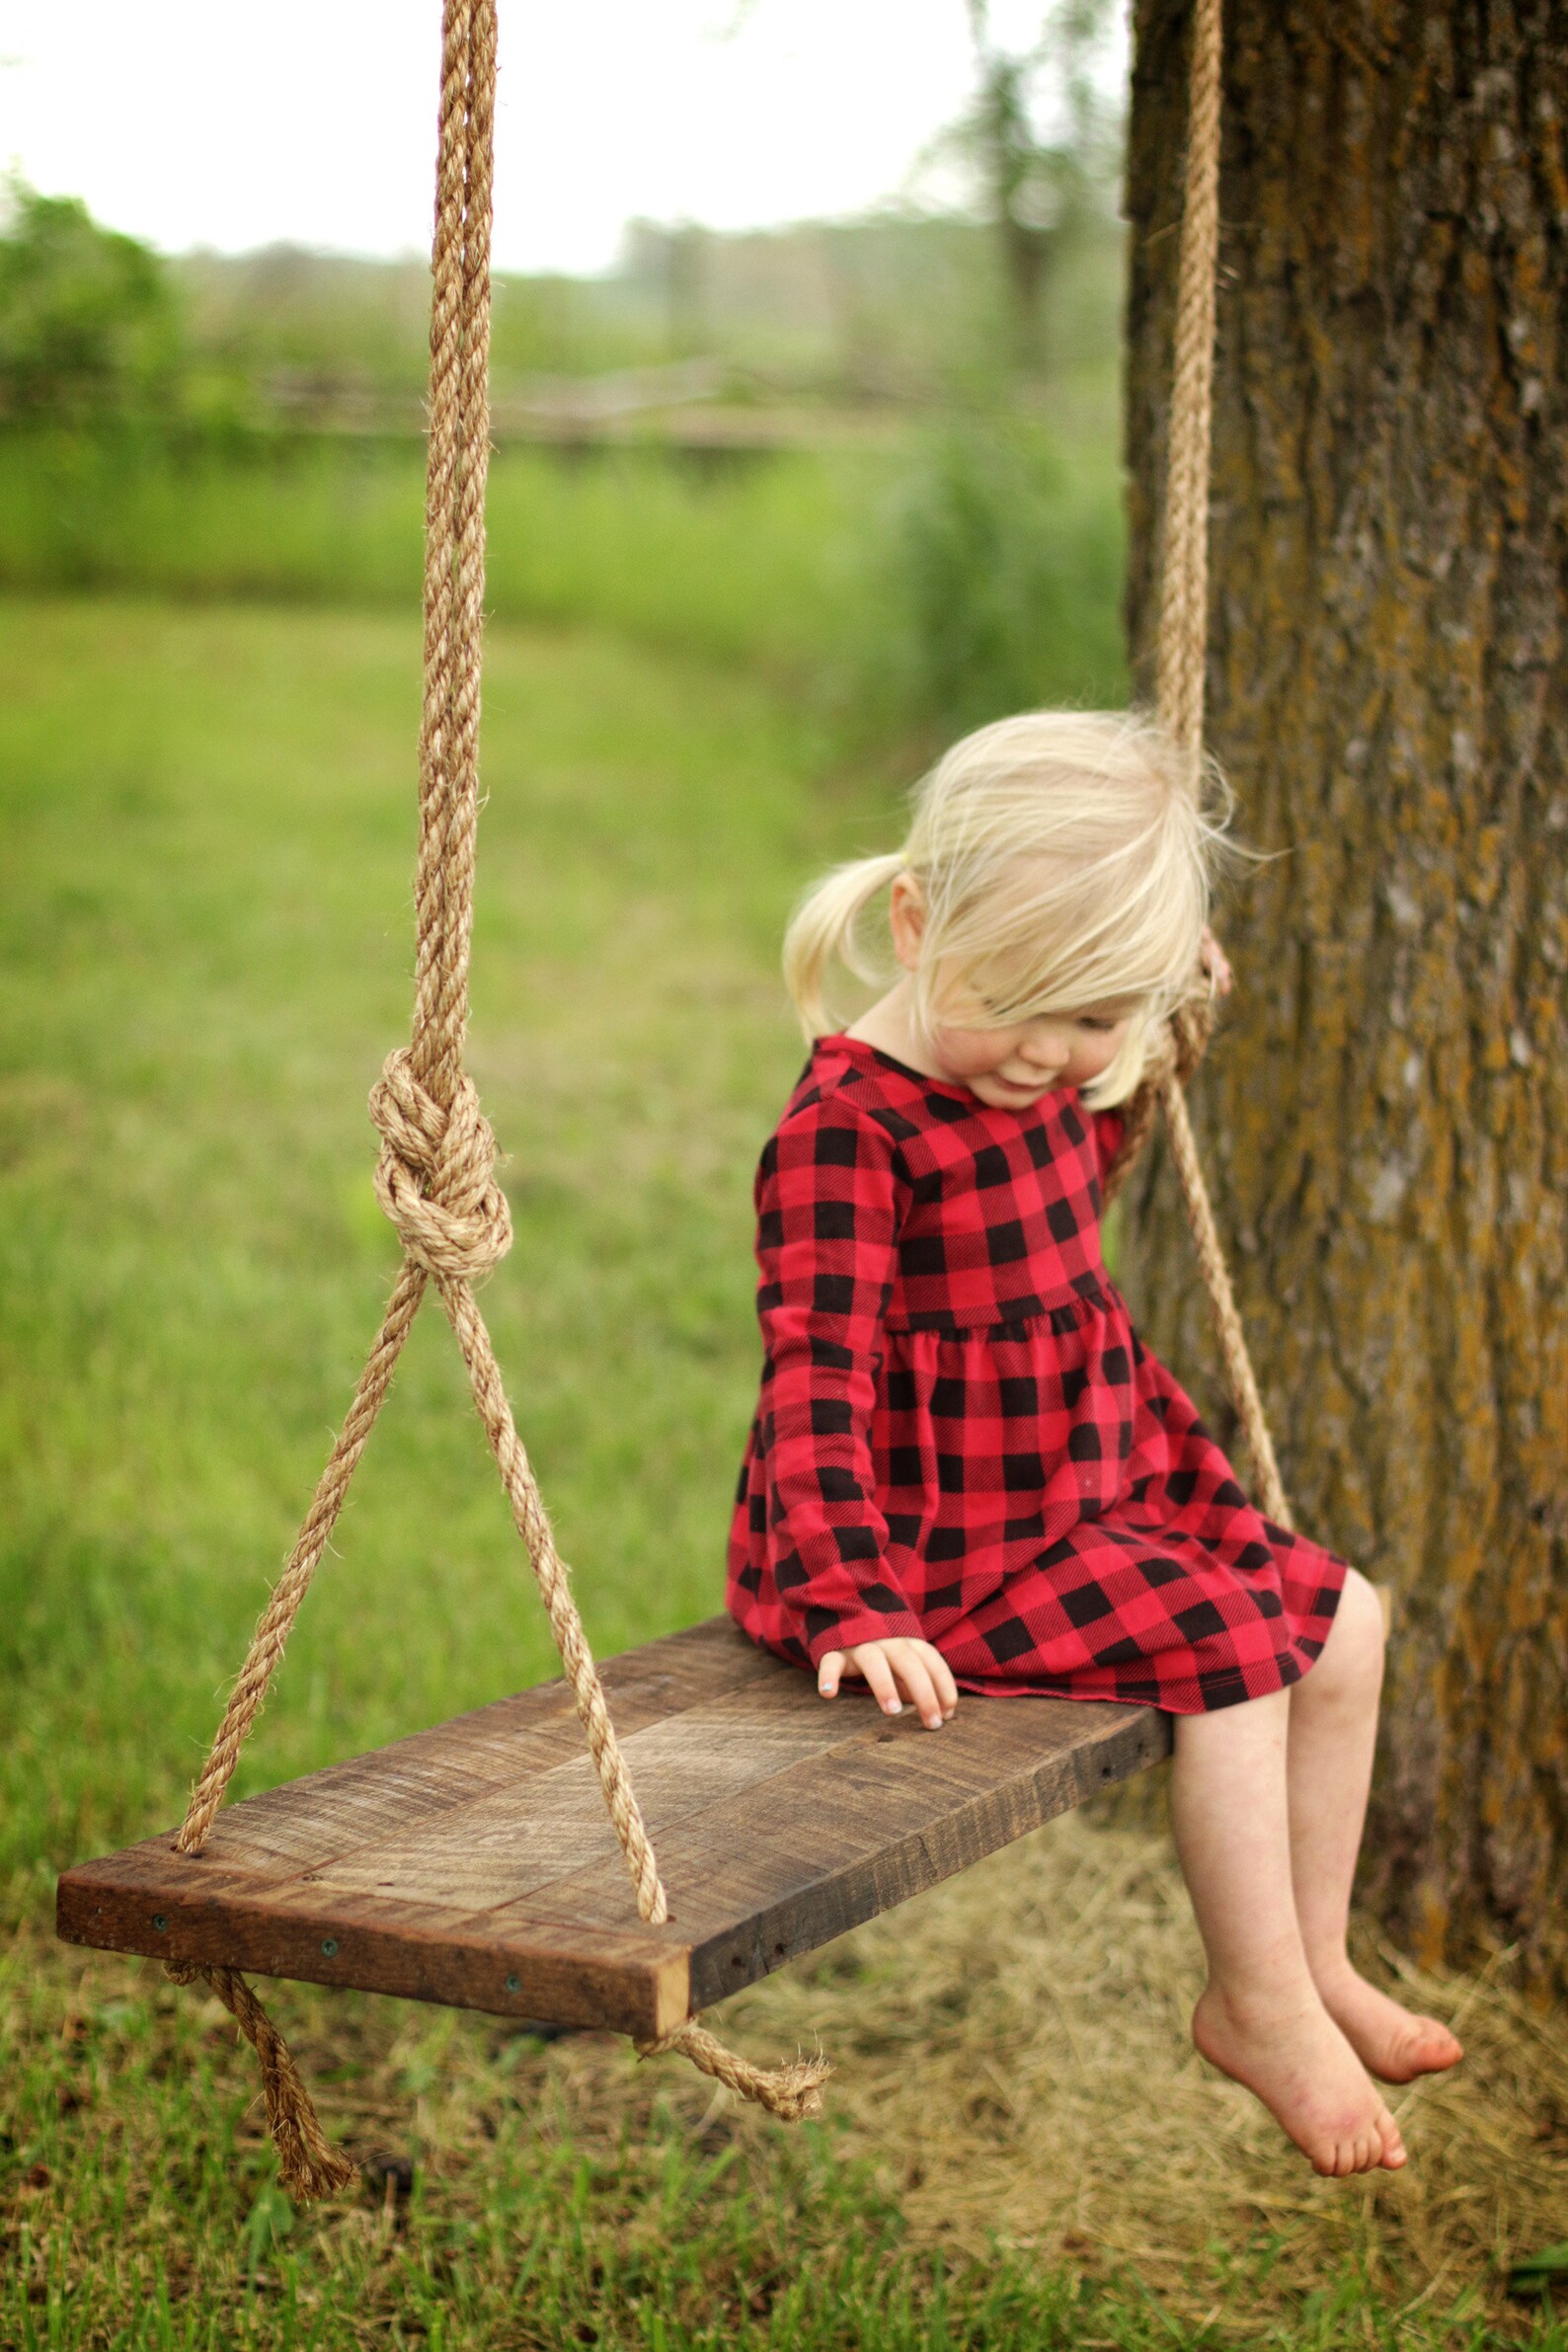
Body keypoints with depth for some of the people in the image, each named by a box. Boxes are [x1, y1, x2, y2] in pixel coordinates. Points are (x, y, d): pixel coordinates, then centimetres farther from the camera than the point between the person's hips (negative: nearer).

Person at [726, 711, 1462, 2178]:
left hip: (1092, 1492, 10)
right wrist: (855, 1601, -38)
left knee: (1340, 1621, 8)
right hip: (943, 1544, -9)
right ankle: (1259, 2006, -7)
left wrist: (1148, 1038, 25)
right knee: (1231, 1641, -20)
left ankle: (1310, 1963, 19)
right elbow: (818, 1374, -30)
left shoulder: (1041, 1080, 6)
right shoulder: (849, 1126, -23)